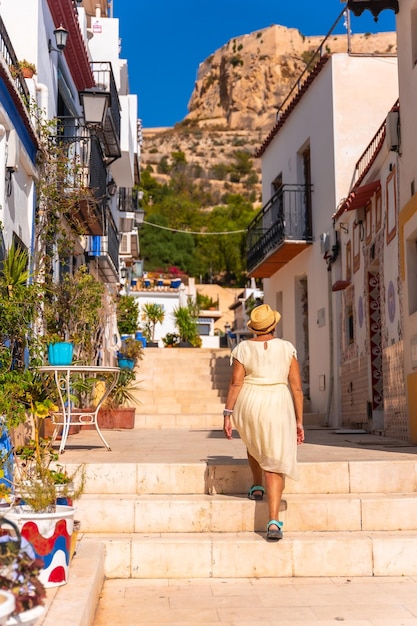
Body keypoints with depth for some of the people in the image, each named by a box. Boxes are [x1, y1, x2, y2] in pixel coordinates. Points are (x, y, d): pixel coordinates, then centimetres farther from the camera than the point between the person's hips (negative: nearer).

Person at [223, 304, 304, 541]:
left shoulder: (243, 348, -3)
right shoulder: (287, 348, -1)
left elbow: (235, 383, -8)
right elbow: (297, 387, -3)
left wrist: (227, 415, -4)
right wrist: (299, 421, 1)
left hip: (248, 405, 1)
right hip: (277, 408, -1)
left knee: (254, 441, 34)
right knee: (274, 463, 1)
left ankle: (257, 486, 40)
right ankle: (274, 522, -12)